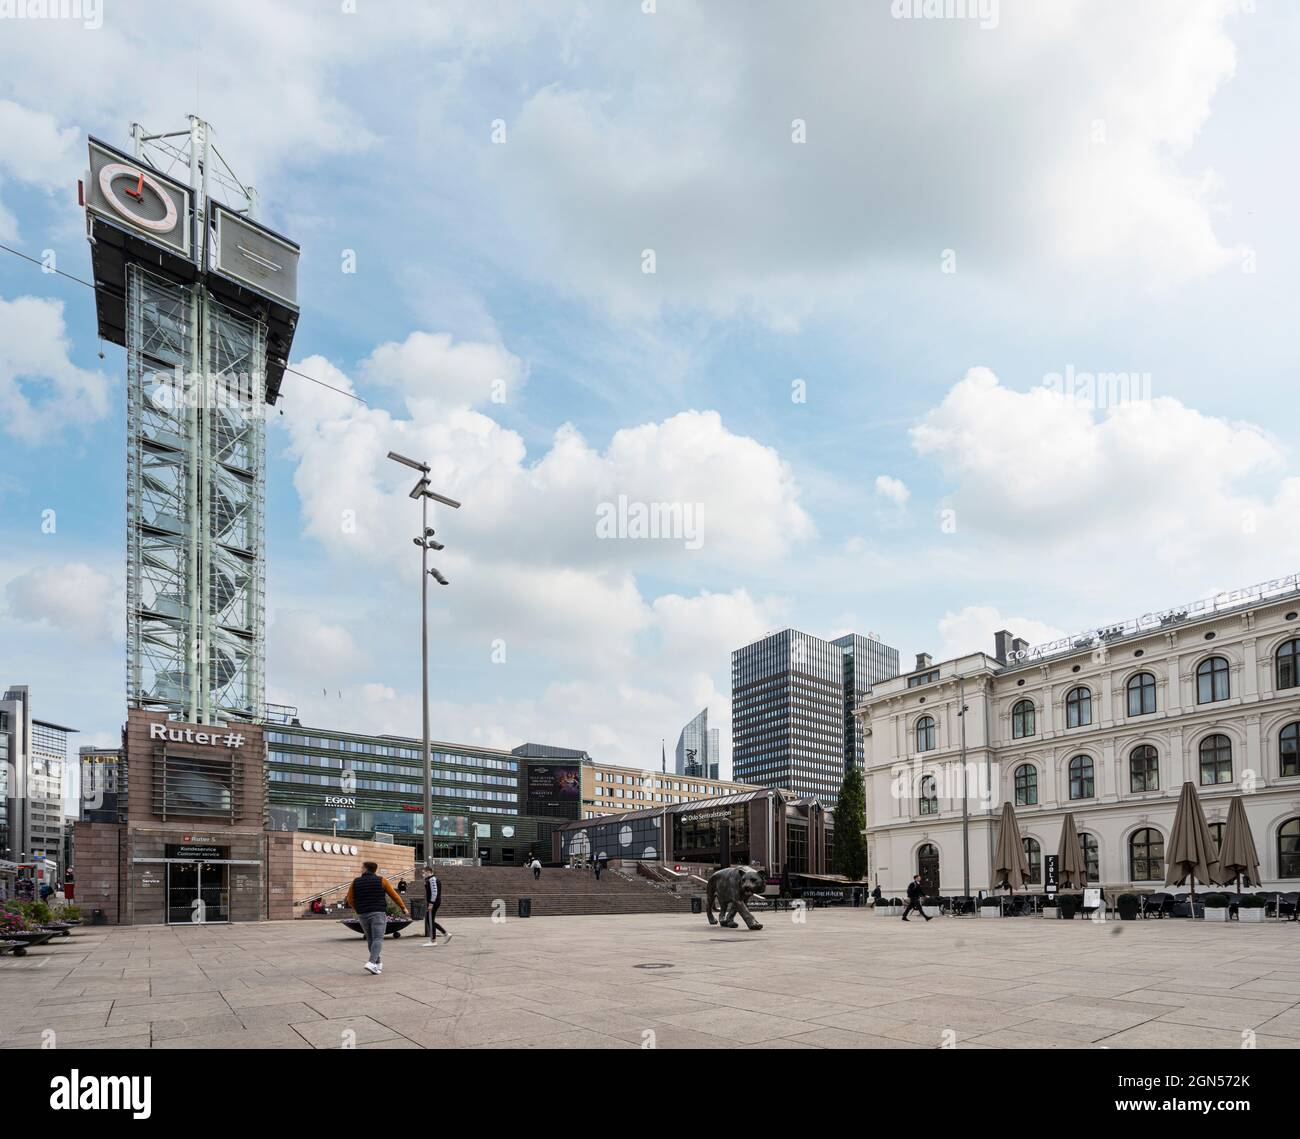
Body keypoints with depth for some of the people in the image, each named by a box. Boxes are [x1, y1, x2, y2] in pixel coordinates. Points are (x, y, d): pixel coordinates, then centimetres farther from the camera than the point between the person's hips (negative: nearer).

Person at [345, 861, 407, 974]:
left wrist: (354, 908, 29)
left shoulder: (355, 882, 1)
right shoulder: (382, 881, -3)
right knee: (378, 940, -7)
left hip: (363, 915, 3)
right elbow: (394, 895, 3)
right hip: (378, 914, -3)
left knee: (370, 939, 17)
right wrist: (403, 907, 16)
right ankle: (371, 963, -25)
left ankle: (378, 964, 22)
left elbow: (350, 899, 7)